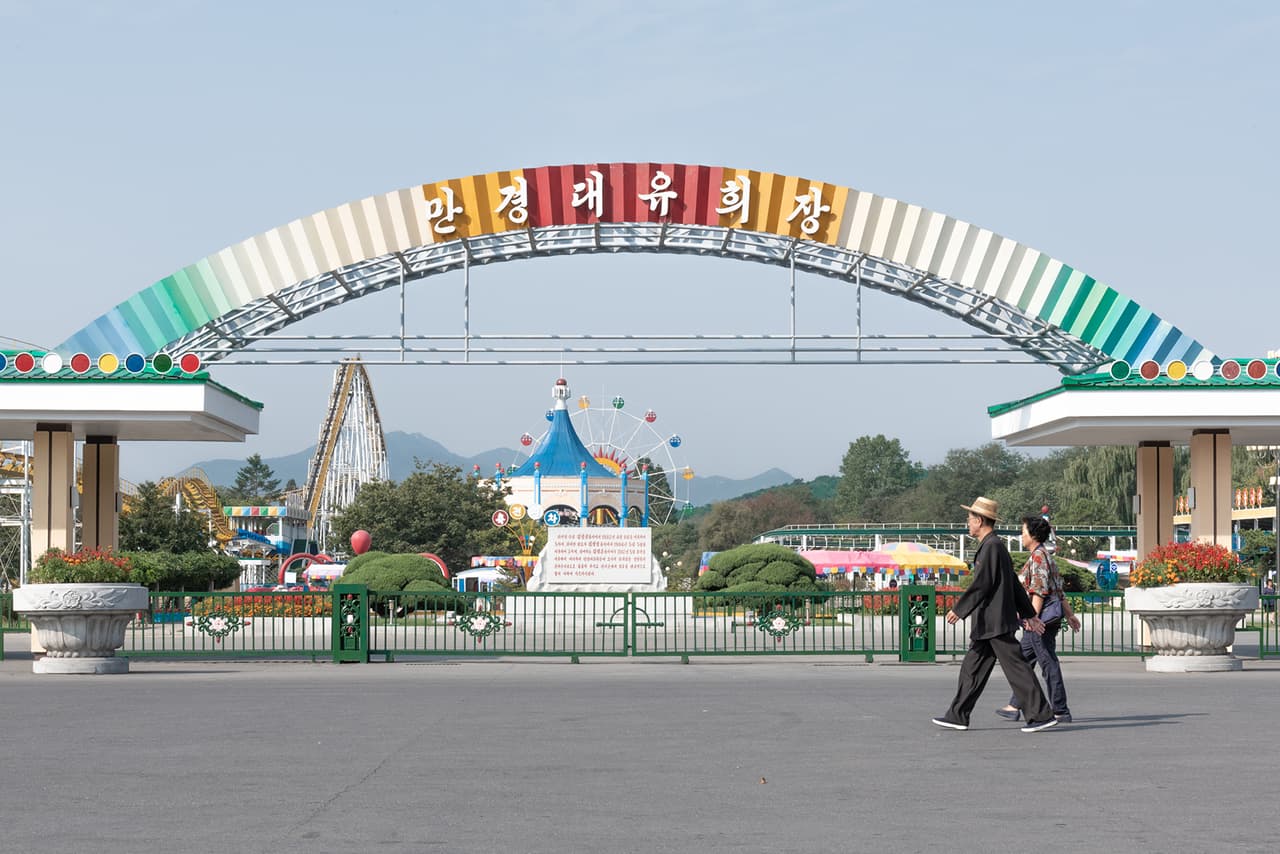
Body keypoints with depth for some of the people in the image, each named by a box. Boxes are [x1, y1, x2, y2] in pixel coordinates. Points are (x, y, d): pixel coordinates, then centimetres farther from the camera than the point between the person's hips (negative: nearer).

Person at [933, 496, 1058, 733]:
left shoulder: (992, 546, -14)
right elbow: (1015, 584, 20)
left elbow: (981, 584, -19)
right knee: (972, 668, 11)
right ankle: (958, 716, 15)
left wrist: (959, 609, -15)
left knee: (1016, 668, -7)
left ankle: (1042, 715, -4)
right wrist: (1029, 614, 22)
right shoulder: (994, 545, 17)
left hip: (996, 622, -10)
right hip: (988, 624, 10)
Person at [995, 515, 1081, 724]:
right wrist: (1069, 614, 21)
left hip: (1042, 617, -11)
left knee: (1049, 663, -6)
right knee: (1023, 660, 13)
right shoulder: (1045, 556, 18)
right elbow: (1059, 589, 20)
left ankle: (1061, 712, -3)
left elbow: (1040, 591, -20)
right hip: (1048, 618, 11)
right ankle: (1015, 707, 16)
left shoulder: (1038, 557, -13)